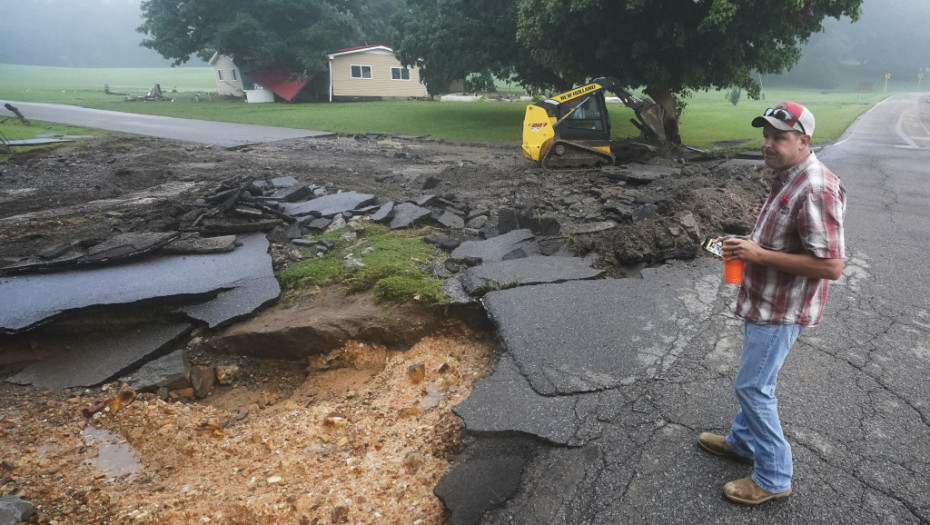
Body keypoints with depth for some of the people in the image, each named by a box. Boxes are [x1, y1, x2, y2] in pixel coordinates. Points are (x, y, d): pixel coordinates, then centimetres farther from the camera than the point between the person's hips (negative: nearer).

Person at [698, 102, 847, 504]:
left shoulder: (816, 189, -25)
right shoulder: (786, 178, 7)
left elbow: (831, 265, -28)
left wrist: (759, 254, -26)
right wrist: (747, 245, 5)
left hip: (782, 308, -10)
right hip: (765, 301, 10)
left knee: (753, 386, -1)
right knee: (757, 382, 22)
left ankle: (774, 477, 15)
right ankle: (743, 441, 39)